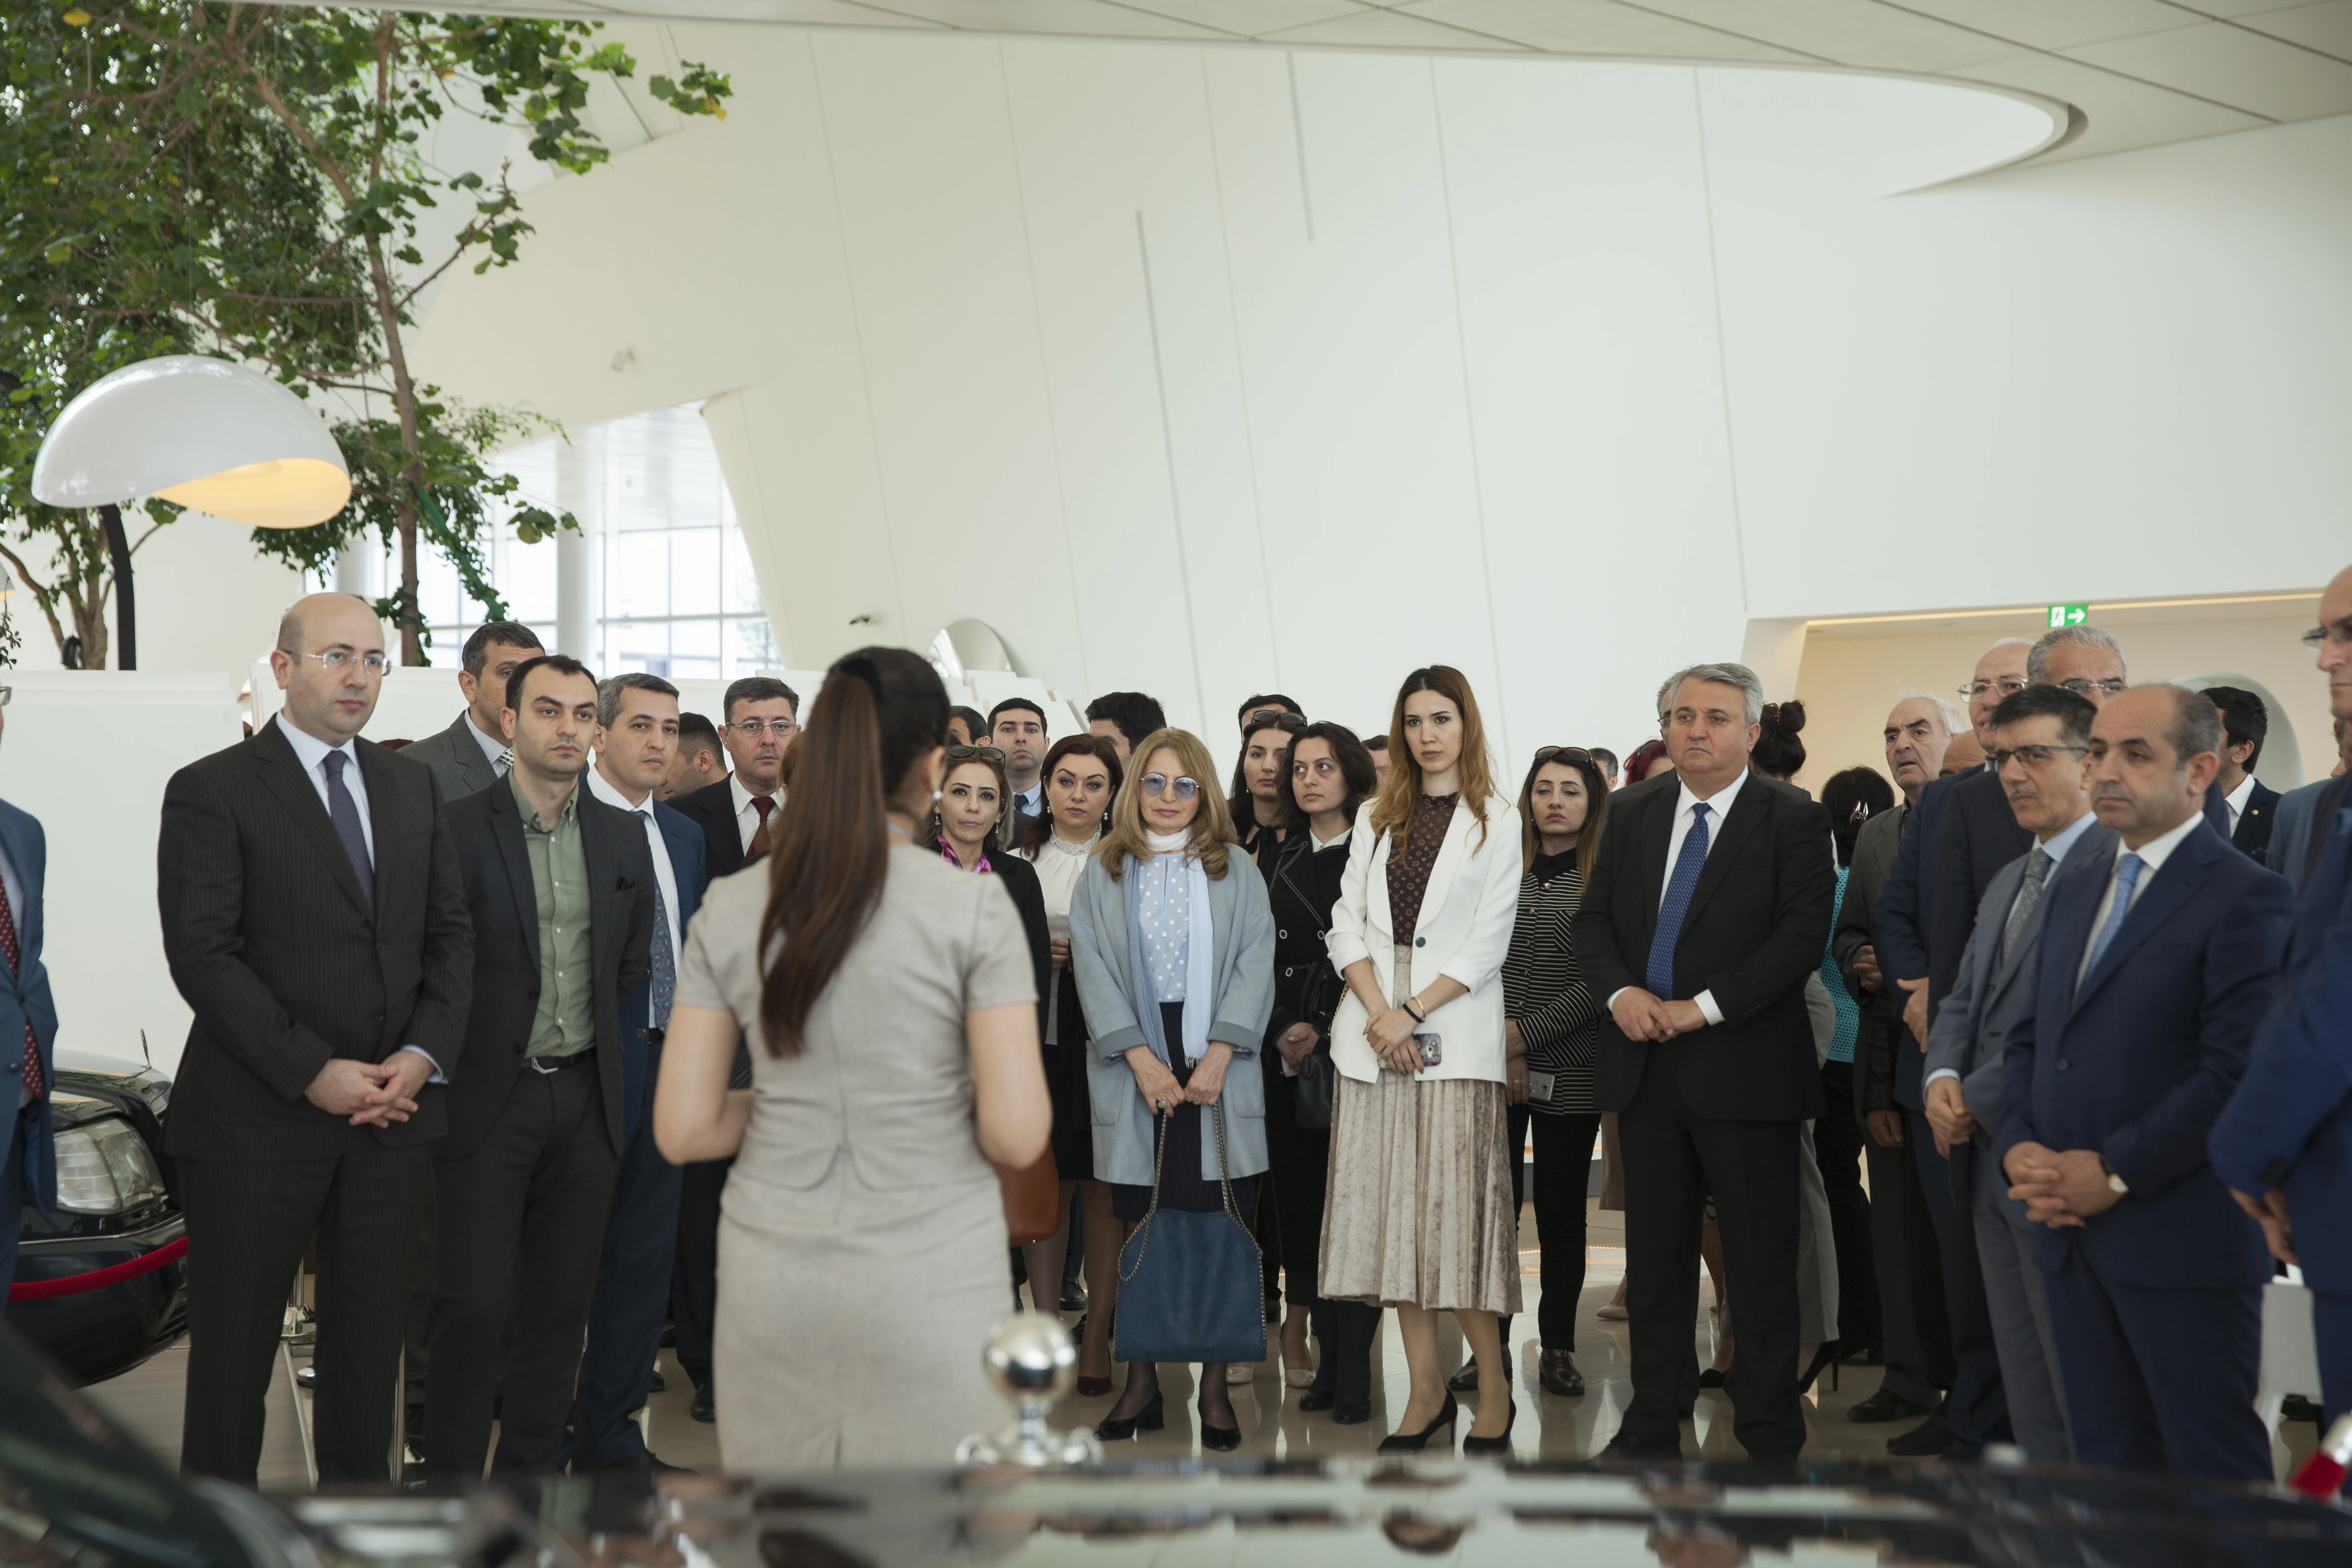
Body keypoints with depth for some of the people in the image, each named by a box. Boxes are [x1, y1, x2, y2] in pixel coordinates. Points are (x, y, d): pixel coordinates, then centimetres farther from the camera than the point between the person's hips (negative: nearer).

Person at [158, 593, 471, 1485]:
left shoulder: (412, 787, 12)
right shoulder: (212, 791, -6)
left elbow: (450, 932, 10)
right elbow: (202, 955, -12)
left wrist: (425, 1054, -6)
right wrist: (313, 1072, -17)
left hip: (393, 1109, 5)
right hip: (258, 1120, -4)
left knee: (370, 1340, 12)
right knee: (234, 1347, 7)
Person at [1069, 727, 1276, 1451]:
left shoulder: (1236, 873, 8)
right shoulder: (1101, 874, 9)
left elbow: (1254, 963, 1)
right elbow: (1094, 968, 1)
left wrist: (1218, 1054, -10)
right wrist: (1140, 1057, -9)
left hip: (1217, 1070, 0)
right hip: (1134, 1071, 0)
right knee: (1141, 1229, 3)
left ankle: (1215, 1388, 7)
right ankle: (1141, 1385, 12)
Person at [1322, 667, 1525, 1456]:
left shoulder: (1497, 822, 4)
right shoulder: (1378, 820, 15)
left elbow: (1488, 943, -4)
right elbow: (1348, 924, 7)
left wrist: (1413, 1012, -13)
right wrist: (1378, 1011, -7)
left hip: (1454, 1035, -4)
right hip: (1373, 1029, 4)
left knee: (1456, 1209, -7)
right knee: (1393, 1210, 3)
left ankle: (1493, 1385, 7)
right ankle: (1427, 1392, 10)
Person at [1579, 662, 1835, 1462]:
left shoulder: (1794, 820, -2)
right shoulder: (1631, 818, 13)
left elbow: (1805, 933, -11)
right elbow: (1592, 918, 12)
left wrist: (1705, 1006, -17)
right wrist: (1622, 991, -8)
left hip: (1745, 1072, -4)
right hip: (1645, 1068, 5)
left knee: (1761, 1267, 3)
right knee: (1654, 1258, 12)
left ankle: (1770, 1440, 15)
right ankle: (1652, 1426, 22)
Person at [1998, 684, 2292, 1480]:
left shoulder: (2249, 898, -9)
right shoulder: (2073, 891, 17)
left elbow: (2236, 1070, -17)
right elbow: (2028, 1036, 17)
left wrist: (2114, 1173, -16)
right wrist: (2019, 1147, 0)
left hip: (2183, 1237, -7)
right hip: (2073, 1232, 7)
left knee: (2213, 1471, 2)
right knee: (2105, 1462, 14)